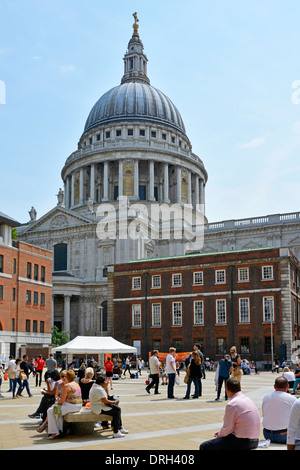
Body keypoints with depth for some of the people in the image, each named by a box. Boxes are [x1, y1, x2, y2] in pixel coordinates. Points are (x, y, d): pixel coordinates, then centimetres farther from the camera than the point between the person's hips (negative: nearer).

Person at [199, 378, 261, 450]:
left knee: (204, 446, -8)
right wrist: (221, 433, 18)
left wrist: (218, 435, 9)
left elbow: (227, 429, -12)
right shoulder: (248, 399, 10)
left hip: (242, 443, -9)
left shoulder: (232, 404, -17)